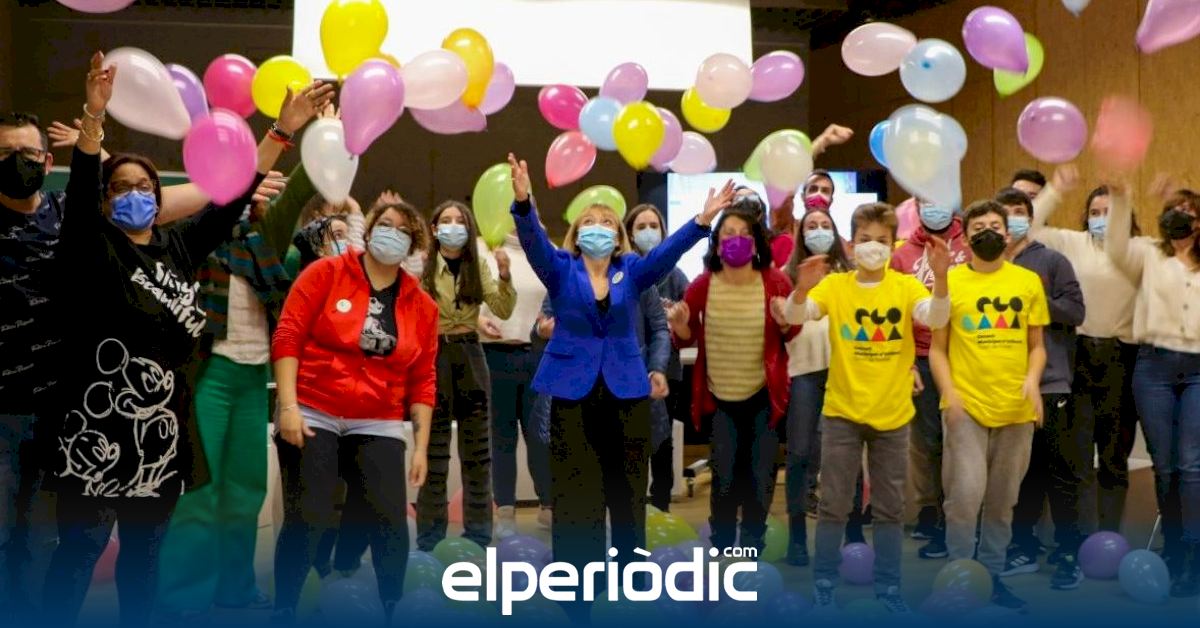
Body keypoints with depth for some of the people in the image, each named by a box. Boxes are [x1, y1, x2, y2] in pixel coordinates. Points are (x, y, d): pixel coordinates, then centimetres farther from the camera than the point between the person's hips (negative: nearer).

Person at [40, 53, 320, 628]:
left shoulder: (178, 247, 10)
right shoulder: (91, 248, -1)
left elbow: (233, 198, 8)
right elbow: (77, 192, -19)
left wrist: (283, 130, 3)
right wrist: (94, 116, -34)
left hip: (164, 427, 5)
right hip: (100, 426, -4)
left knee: (145, 547, 14)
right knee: (79, 549, -2)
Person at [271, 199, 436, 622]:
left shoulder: (421, 305, 6)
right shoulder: (325, 273, -2)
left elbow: (423, 380, 7)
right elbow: (288, 337, -7)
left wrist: (421, 444, 3)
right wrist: (288, 406, -15)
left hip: (379, 426, 3)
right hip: (313, 416, -3)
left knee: (391, 520, -6)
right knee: (307, 520, -8)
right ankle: (283, 613, 12)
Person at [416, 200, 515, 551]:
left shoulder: (478, 266, 7)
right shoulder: (423, 266, -4)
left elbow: (504, 311, -1)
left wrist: (504, 276, -15)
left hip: (470, 355, 3)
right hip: (433, 354, -3)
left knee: (477, 446, 7)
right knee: (434, 448, 2)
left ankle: (479, 535, 18)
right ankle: (430, 538, 12)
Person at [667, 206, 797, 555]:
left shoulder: (775, 282, -7)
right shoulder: (703, 284, -5)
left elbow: (792, 335, 2)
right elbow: (686, 339, 4)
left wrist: (785, 322, -20)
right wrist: (680, 327, -18)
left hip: (763, 395, 0)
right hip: (719, 396, 0)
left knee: (760, 474, 8)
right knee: (724, 475, 3)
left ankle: (752, 548, 27)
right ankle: (721, 548, 23)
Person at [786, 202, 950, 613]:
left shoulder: (905, 286, -3)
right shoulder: (835, 285, -4)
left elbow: (936, 319, -20)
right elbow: (795, 317, -17)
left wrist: (940, 277, -38)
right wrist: (802, 288, -39)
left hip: (892, 414, 1)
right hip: (842, 412, -1)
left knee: (890, 508, 12)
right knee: (834, 504, 6)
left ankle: (887, 586, 25)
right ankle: (824, 584, 19)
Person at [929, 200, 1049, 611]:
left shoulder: (1029, 282, 7)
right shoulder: (949, 282, 1)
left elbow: (1036, 345, 11)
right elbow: (937, 348, 2)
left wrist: (1032, 379, -8)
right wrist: (949, 393, -12)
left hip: (1016, 409, 3)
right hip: (966, 407, -3)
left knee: (1002, 501, 12)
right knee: (966, 494, -12)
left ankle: (991, 576, 26)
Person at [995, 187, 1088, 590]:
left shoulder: (1052, 261, 0)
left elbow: (1077, 311, -5)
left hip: (1049, 383, -3)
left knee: (1059, 473, 1)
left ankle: (1069, 555, 10)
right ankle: (1024, 548, 22)